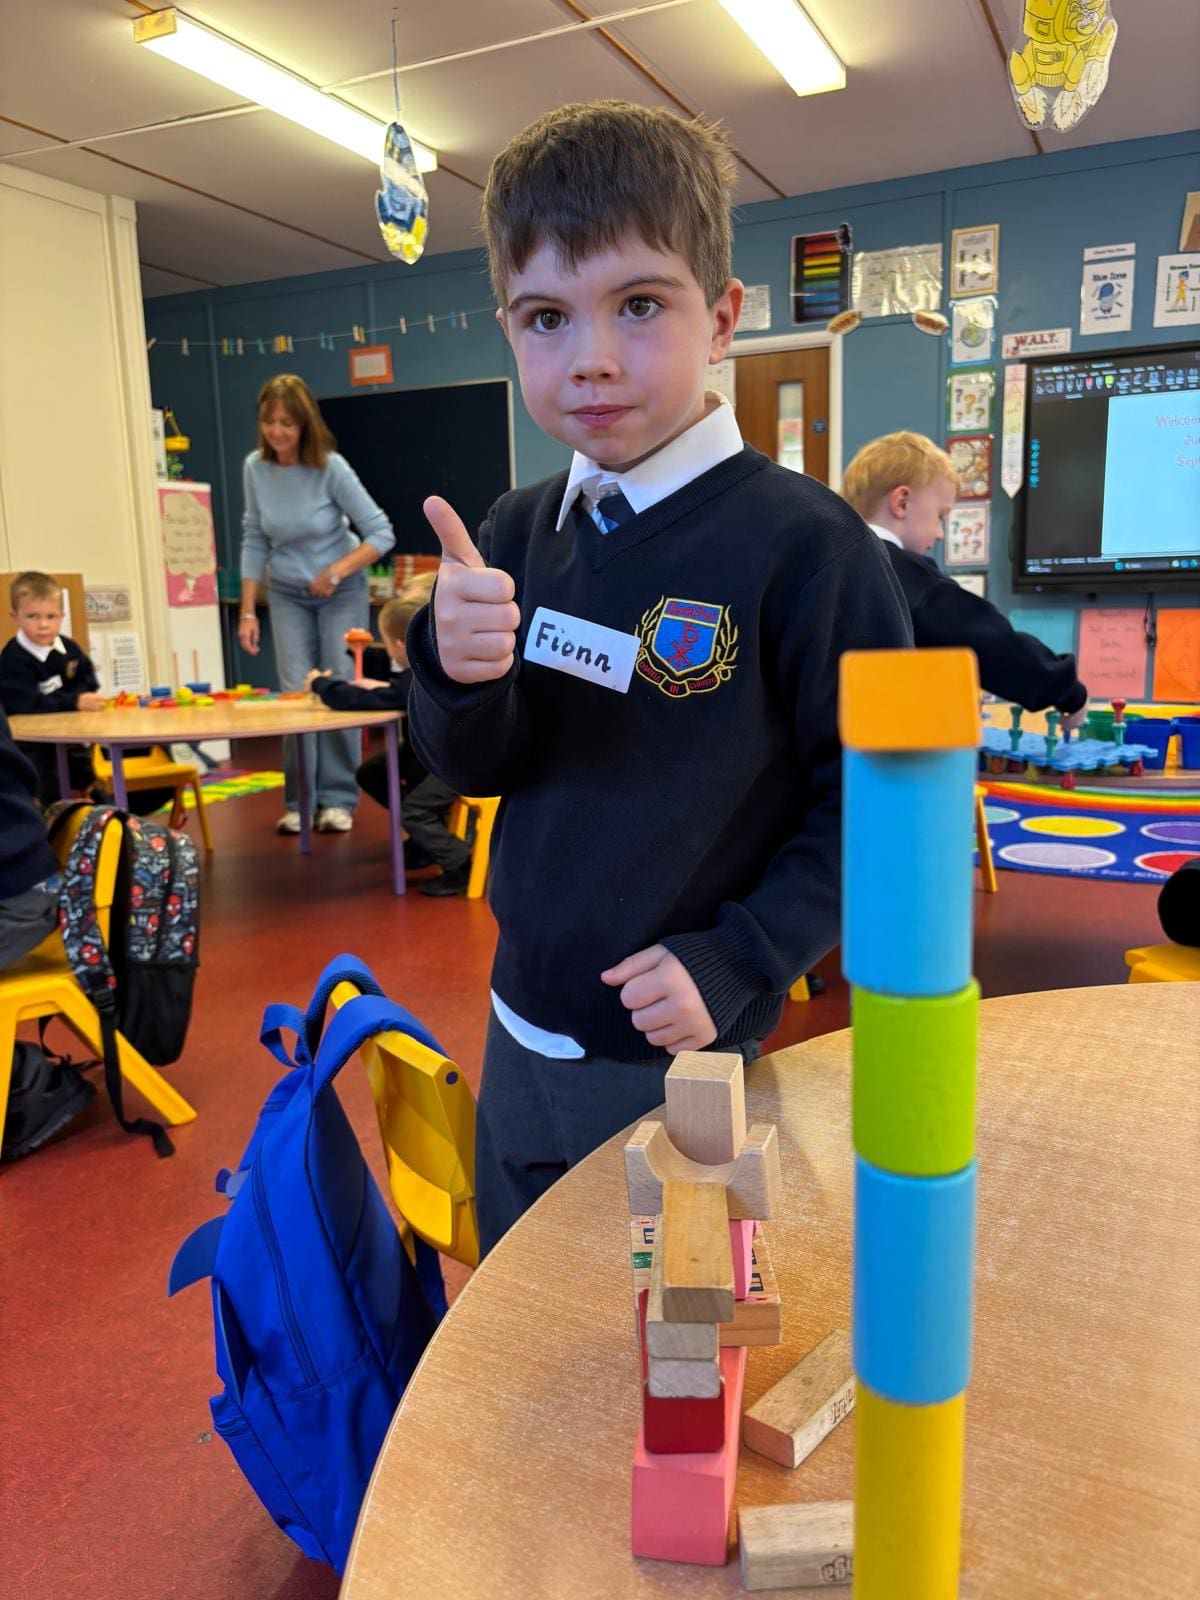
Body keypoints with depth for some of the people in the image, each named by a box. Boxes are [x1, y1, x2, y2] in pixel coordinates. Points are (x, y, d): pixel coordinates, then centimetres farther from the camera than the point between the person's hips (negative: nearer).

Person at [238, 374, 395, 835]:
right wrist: (248, 611, -3)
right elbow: (254, 542, -1)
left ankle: (337, 799, 7)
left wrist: (337, 571, -29)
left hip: (341, 593, -3)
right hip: (288, 595, 3)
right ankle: (299, 802, 6)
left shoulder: (331, 468, -19)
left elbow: (381, 534, -17)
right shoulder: (255, 467, -8)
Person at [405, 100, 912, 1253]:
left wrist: (740, 962, -20)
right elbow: (473, 769, -1)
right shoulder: (519, 531, -2)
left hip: (679, 1052, -5)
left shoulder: (802, 544, -19)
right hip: (523, 1031, 6)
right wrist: (458, 672, -22)